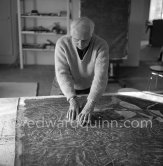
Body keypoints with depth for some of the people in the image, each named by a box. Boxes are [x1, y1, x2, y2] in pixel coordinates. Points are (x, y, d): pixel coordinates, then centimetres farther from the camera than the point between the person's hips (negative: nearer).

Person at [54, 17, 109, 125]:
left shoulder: (101, 45, -27)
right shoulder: (62, 43, -24)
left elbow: (101, 76, -35)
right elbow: (62, 73, -28)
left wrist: (90, 104, -46)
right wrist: (72, 99, -41)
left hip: (92, 90, 0)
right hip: (69, 90, 0)